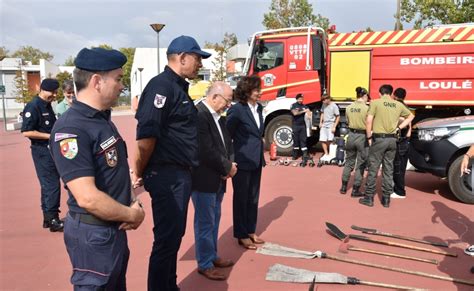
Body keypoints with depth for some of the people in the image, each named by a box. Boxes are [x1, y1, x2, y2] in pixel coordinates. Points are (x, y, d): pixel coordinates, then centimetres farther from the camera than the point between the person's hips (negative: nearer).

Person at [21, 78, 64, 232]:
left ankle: (49, 218, 23)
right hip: (42, 151, -9)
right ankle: (52, 220, 3)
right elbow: (26, 132, -20)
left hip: (52, 149, 9)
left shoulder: (47, 105, 12)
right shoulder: (33, 107, -14)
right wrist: (50, 136, -19)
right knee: (51, 185, -6)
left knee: (48, 184, 14)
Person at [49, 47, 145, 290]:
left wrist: (133, 205, -3)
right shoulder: (71, 129, -23)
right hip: (93, 233, -9)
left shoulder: (103, 119, 7)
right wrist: (131, 215, -16)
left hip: (114, 228, 9)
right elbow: (87, 198, -30)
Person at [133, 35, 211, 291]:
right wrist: (140, 173, -11)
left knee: (175, 235, 18)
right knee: (166, 238, 0)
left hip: (180, 174, 10)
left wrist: (184, 172, 14)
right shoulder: (162, 86, -15)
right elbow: (146, 135, -21)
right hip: (166, 175, -10)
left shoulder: (178, 87, 16)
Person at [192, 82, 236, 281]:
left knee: (214, 220, 19)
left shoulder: (219, 116, 8)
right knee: (205, 222, 4)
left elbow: (226, 143, 14)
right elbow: (206, 152, -26)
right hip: (204, 179, -9)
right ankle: (205, 264, 19)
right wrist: (227, 167, -13)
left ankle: (212, 256, 35)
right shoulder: (198, 115, -21)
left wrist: (230, 164, -4)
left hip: (218, 178, 9)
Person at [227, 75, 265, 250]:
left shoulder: (259, 108, 8)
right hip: (242, 161, -7)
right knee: (241, 198, 5)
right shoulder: (237, 109, -14)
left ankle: (251, 231, 29)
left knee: (253, 198, 15)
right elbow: (227, 134, -12)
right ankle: (242, 236, 17)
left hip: (256, 160, 7)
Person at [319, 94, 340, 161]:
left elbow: (338, 117, -8)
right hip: (323, 125, 6)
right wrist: (320, 122, 14)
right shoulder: (323, 105, 10)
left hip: (330, 126, -6)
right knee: (322, 140, 3)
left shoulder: (334, 106, -10)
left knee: (329, 140, -14)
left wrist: (334, 126, -13)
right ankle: (326, 154, 15)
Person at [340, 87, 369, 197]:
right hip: (362, 137, -4)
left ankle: (344, 187, 25)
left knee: (348, 162, 18)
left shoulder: (348, 108, 1)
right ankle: (355, 190, 12)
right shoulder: (367, 108, -14)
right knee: (360, 165, 7)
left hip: (351, 135, 5)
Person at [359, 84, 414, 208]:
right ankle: (386, 199, 17)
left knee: (373, 168, 2)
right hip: (392, 139, 4)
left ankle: (369, 198, 7)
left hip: (379, 138, -4)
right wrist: (399, 128, 18)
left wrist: (369, 137, -2)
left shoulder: (375, 102, -5)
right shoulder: (398, 105, 9)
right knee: (388, 169, 11)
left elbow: (369, 121, -12)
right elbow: (411, 116, 24)